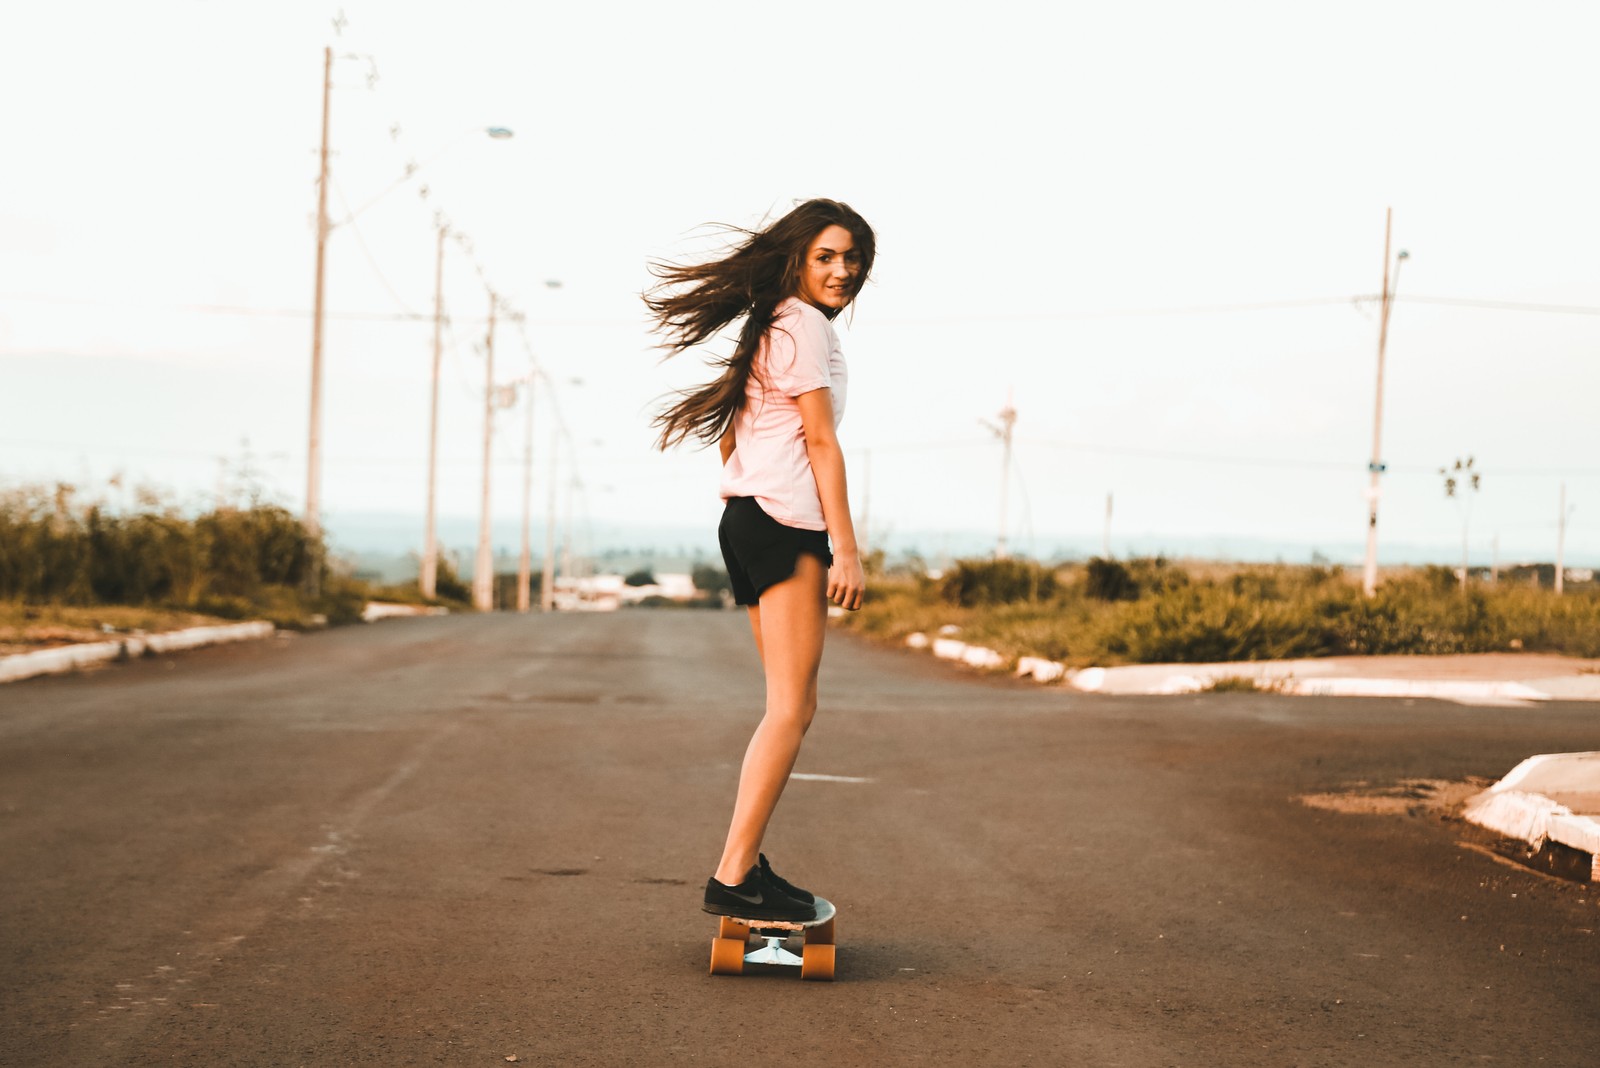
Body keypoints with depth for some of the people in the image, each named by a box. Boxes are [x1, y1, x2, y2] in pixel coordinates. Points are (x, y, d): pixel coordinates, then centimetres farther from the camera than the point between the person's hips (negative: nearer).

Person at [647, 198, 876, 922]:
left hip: (745, 517, 10)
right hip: (787, 522, -10)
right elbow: (821, 443, -12)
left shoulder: (767, 327, 22)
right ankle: (734, 876, -15)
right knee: (791, 706, -12)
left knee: (791, 704, 11)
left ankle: (746, 863, 9)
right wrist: (847, 550, -13)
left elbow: (729, 432, 26)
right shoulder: (805, 326, -8)